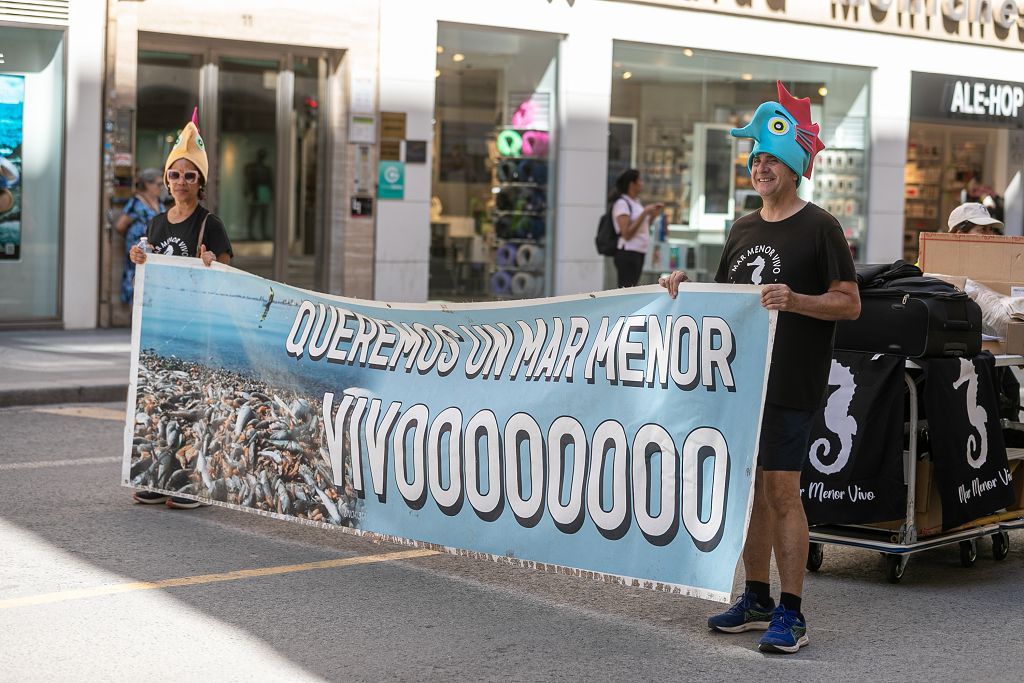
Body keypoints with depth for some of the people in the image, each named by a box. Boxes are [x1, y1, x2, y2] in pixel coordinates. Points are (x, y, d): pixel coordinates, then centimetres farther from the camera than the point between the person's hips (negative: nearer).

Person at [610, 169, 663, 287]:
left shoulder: (635, 203, 16)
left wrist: (653, 215, 11)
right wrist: (644, 213, -17)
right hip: (628, 253, -9)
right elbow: (626, 233, -18)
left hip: (639, 253, 9)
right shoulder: (622, 203, -10)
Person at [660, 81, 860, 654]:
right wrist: (687, 286, 5)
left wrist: (794, 300, -24)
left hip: (791, 385, -7)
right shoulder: (744, 230, 16)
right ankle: (756, 599, 22)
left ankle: (791, 615, -4)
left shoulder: (818, 227, -5)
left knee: (782, 490, -9)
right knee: (752, 488, 11)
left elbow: (849, 304, -9)